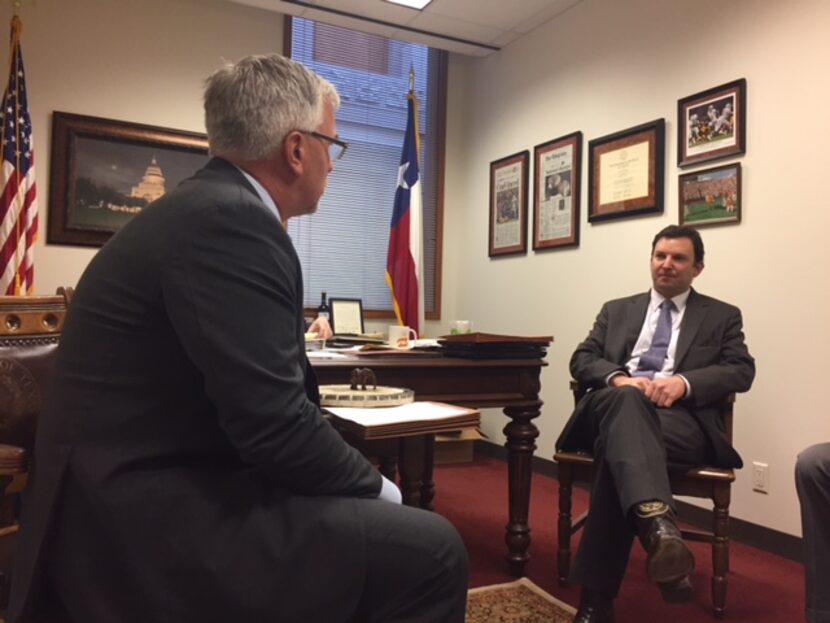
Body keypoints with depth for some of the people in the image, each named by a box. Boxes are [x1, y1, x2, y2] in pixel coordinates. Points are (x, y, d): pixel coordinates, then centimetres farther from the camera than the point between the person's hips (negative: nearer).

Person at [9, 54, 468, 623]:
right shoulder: (230, 219, -20)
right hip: (148, 526, -10)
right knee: (429, 549, -13)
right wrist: (375, 487, -8)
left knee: (385, 522, 16)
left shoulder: (208, 207, 10)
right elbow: (275, 424, -25)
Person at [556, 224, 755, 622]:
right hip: (616, 404, 1)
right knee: (625, 400, -39)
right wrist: (618, 377, -10)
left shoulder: (722, 316, 22)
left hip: (680, 416, -1)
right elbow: (581, 360, 14)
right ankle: (659, 526, -64)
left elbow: (742, 370, 6)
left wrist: (684, 381, -14)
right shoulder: (617, 310, 26)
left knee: (617, 444, -37)